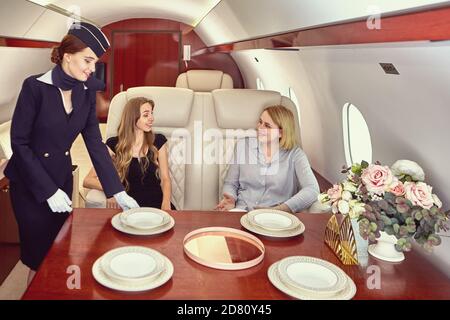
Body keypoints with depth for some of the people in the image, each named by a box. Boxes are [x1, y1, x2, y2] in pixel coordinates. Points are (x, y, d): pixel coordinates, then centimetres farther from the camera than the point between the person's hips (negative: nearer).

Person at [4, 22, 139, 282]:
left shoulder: (87, 92, -3)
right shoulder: (36, 86, -18)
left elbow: (95, 142, -4)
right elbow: (19, 143, -16)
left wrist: (118, 192, -10)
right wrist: (48, 191, -20)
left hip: (62, 179, 5)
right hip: (29, 182, -4)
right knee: (40, 258, 5)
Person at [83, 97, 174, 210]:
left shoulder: (158, 141, 9)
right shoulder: (114, 145, 2)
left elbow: (165, 179, 7)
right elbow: (87, 180, -1)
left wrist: (166, 203, -13)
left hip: (157, 203, 1)